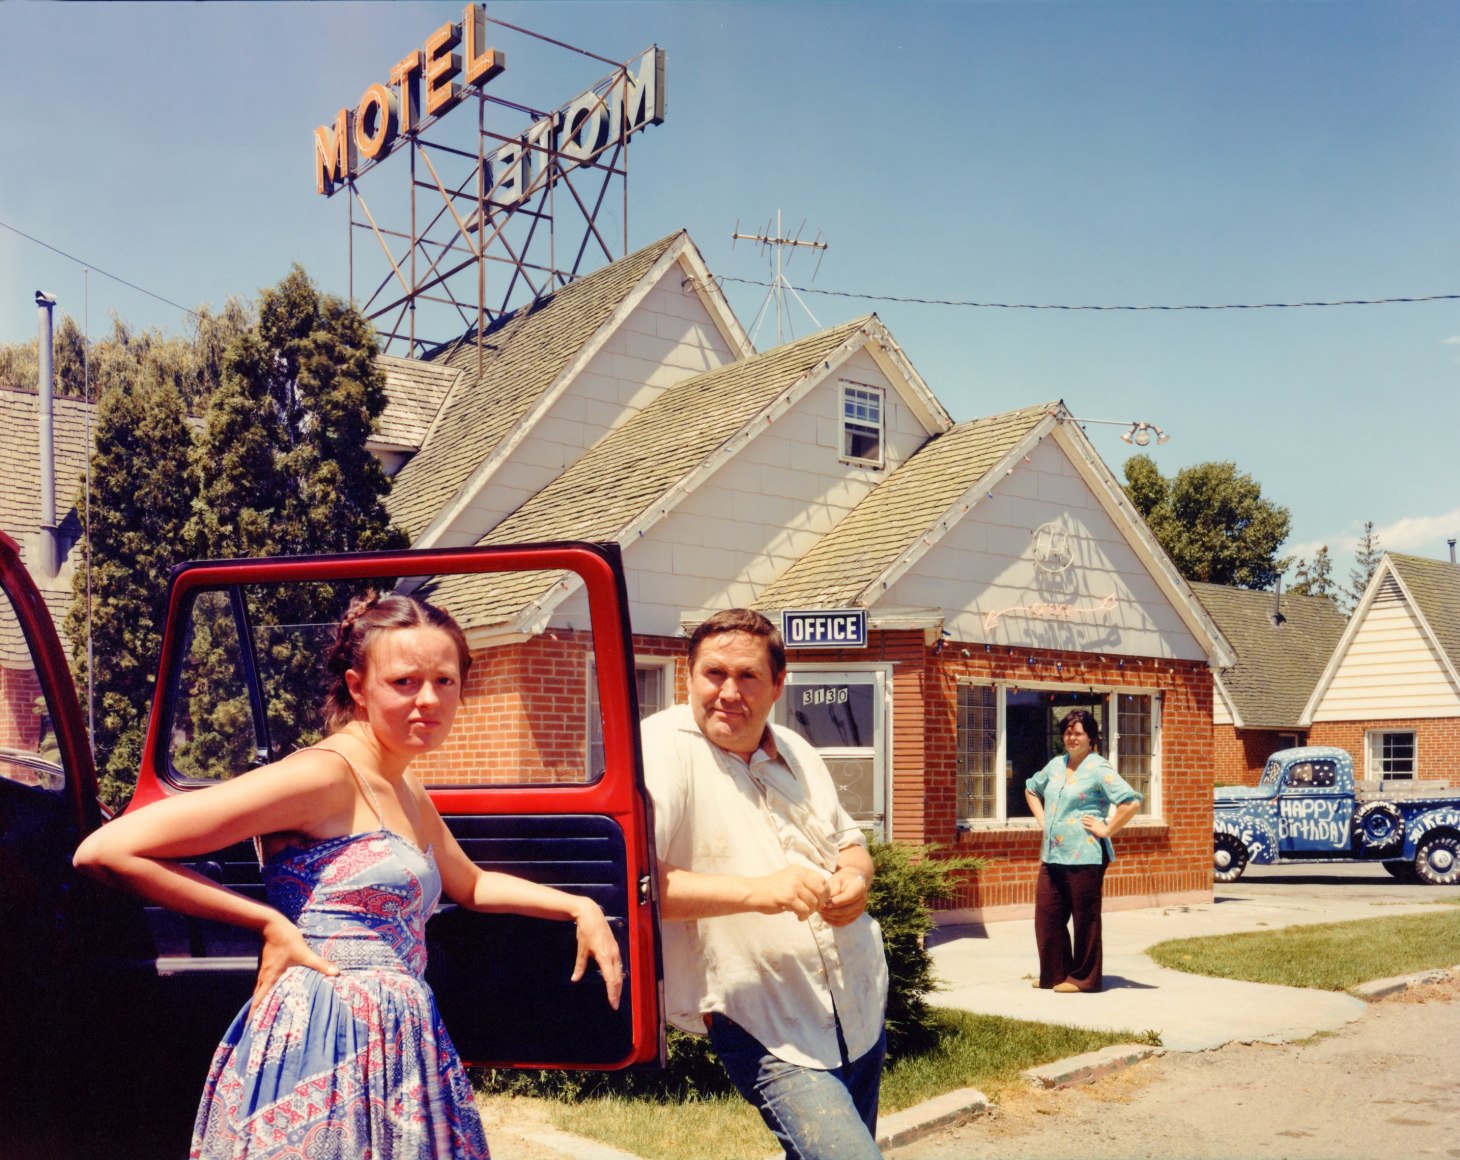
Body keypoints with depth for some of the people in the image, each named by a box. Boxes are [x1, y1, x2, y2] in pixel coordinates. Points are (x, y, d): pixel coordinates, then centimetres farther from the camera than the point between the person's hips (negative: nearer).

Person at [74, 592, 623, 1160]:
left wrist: (579, 907, 18)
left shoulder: (408, 795, 13)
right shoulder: (324, 773, -14)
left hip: (396, 1049, 8)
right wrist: (270, 922, -14)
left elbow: (471, 885, 31)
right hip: (322, 1053, -8)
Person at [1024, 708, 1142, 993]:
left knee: (1085, 919, 2)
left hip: (1084, 856, -7)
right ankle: (1055, 973, 22)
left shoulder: (1099, 769, -8)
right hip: (1052, 855, 7)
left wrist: (1106, 829, -14)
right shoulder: (1056, 765, 13)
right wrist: (1042, 820, 18)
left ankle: (1083, 978, 13)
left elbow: (1132, 802, -19)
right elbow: (1031, 790, 31)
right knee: (1047, 915, 9)